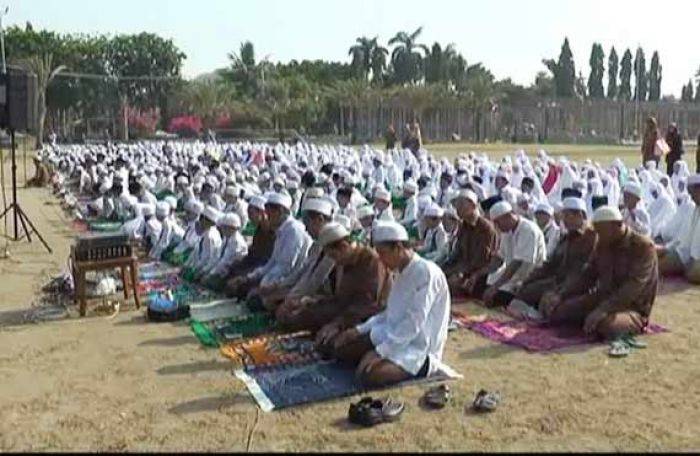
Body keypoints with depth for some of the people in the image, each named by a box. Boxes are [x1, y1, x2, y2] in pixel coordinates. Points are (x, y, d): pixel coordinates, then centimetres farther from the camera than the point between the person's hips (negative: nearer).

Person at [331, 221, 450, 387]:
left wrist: (381, 351, -27)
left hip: (419, 347, -9)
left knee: (368, 374, -30)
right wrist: (360, 329, 10)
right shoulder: (403, 272, 11)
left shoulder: (426, 272, -19)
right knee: (341, 345, 3)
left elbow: (413, 324, -25)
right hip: (395, 335, 9)